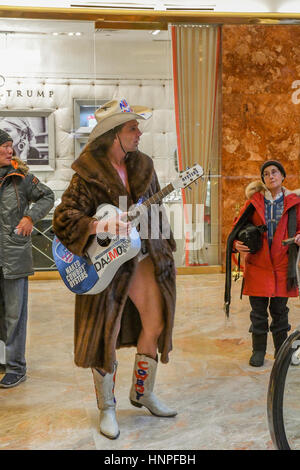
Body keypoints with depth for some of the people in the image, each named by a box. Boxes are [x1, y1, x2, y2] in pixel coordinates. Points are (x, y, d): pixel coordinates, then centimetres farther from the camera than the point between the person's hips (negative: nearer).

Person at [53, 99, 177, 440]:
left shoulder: (142, 166, 4)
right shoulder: (88, 174, -13)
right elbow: (63, 217, -20)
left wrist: (165, 247, 12)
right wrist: (98, 226, -36)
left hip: (143, 257, 6)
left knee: (156, 325, 7)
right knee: (106, 335, 3)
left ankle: (142, 393, 30)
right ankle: (107, 408, 23)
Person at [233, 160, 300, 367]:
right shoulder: (254, 201, 4)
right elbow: (238, 226, 9)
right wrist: (237, 243, -10)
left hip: (282, 263, 0)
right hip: (257, 263, 0)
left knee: (280, 309, 9)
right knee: (258, 310, 6)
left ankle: (282, 350, 24)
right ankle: (258, 350, 21)